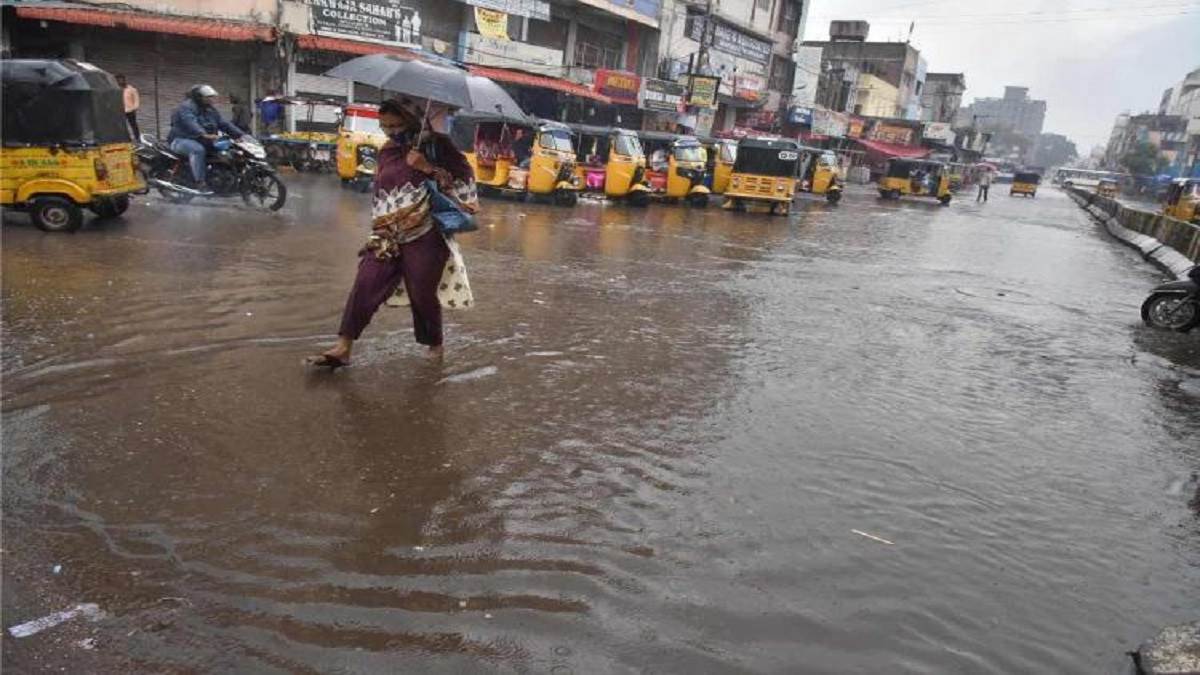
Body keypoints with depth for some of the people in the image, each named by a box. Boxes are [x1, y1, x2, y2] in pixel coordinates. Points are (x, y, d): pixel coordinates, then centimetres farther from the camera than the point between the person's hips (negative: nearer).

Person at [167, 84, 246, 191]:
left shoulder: (210, 110, 14)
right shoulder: (186, 107, -12)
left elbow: (224, 124, 7)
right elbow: (190, 123, -32)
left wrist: (241, 135, -9)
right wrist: (205, 135, -51)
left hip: (202, 142, 8)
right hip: (182, 140, -8)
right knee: (198, 149, -39)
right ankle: (200, 182, -42)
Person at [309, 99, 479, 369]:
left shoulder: (436, 144, 0)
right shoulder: (387, 152, 15)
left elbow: (465, 177, -7)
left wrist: (429, 168, -17)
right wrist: (381, 230, 17)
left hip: (425, 236, -5)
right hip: (388, 236, 5)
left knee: (422, 293, 3)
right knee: (366, 283, -7)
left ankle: (435, 346, 26)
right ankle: (343, 348, -5)